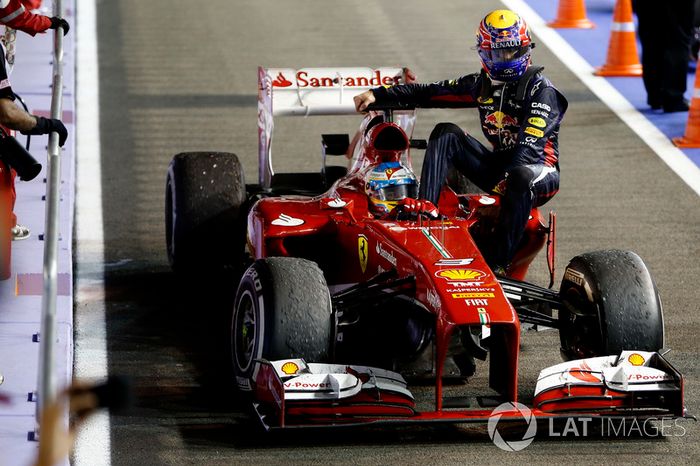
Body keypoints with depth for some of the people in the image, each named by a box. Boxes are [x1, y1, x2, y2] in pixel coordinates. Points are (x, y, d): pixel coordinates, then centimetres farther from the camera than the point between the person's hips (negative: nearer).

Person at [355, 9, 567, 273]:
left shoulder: (539, 89, -10)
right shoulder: (482, 85, 9)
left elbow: (531, 145, -23)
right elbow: (430, 93, 13)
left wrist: (507, 179, -36)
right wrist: (378, 94, 7)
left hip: (539, 171, -6)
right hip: (500, 167, 6)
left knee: (521, 177, -42)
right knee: (446, 134, -9)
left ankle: (497, 263, -42)